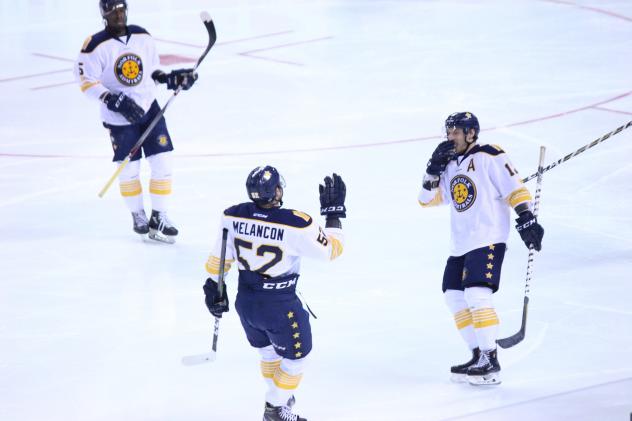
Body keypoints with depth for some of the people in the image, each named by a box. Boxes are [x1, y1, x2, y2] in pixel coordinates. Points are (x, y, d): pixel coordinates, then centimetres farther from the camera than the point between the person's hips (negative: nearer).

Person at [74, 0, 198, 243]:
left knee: (162, 161, -2)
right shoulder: (96, 45, -14)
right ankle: (137, 214, 26)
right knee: (129, 168, 2)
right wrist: (113, 100, -25)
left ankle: (158, 218, 7)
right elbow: (86, 81, -14)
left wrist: (170, 79, -1)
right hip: (119, 116, -4)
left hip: (148, 107, 4)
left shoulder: (143, 36, 1)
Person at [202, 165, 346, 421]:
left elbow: (220, 258, 1)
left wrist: (214, 287, 17)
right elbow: (331, 249, -12)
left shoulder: (233, 217, -12)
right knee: (295, 354, 20)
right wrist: (333, 211, -2)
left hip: (245, 302, 6)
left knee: (268, 350, 30)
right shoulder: (296, 225, -26)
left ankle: (279, 397, 50)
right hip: (280, 306, -6)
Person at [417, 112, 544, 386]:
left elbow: (514, 188, -10)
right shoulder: (450, 166, 17)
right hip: (460, 245, 9)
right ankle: (479, 356, 12)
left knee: (477, 295, -19)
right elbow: (427, 199, 15)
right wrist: (434, 168, 2)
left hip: (488, 240, -9)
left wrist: (526, 218, -19)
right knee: (455, 297, 6)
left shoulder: (490, 157, -6)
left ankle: (491, 361, -19)